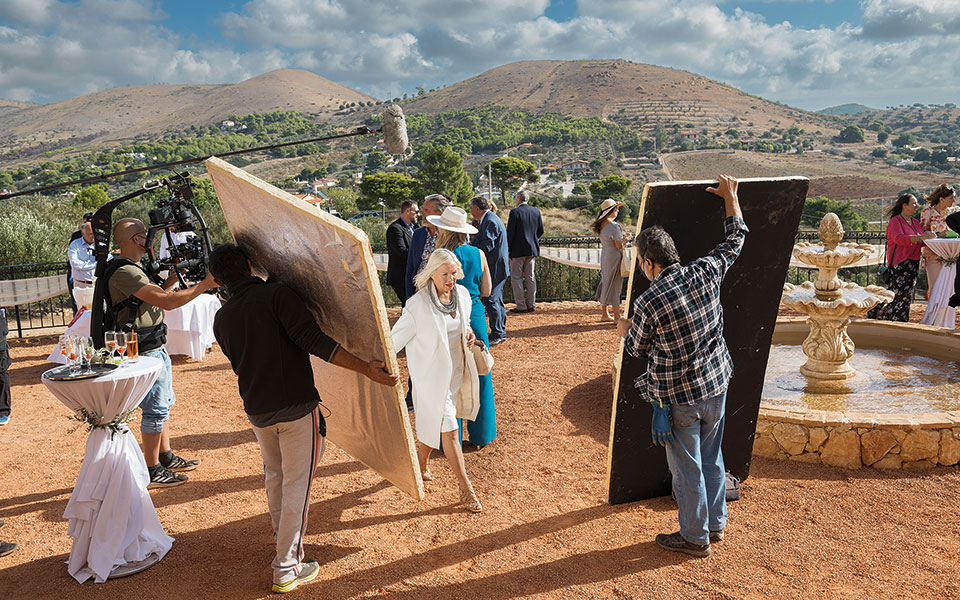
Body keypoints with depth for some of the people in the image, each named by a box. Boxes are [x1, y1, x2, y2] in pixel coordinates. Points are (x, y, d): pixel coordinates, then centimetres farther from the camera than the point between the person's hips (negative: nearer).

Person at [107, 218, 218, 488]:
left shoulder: (132, 268, 14)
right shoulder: (124, 272, -22)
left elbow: (155, 295, 22)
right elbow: (166, 302, -29)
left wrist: (171, 278, 11)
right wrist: (203, 285, -25)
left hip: (155, 347, 11)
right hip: (145, 351, -11)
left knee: (164, 403, 19)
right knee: (155, 410, -4)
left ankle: (166, 457, 31)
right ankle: (152, 471, 6)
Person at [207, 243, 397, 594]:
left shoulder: (221, 319, 5)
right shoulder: (275, 295, -14)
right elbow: (313, 340, -25)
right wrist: (367, 368, -26)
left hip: (256, 410, 6)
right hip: (297, 407, -6)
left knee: (274, 473, 27)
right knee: (296, 485, 5)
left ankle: (281, 535, 47)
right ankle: (287, 568, 13)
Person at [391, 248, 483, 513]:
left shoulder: (462, 294, -2)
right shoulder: (418, 305, -21)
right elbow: (396, 338, -16)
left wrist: (467, 330, -2)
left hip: (456, 371, 6)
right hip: (432, 375, -6)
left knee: (432, 423, 21)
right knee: (449, 430, -3)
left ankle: (420, 464, 45)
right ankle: (466, 488, 8)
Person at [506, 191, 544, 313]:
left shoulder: (515, 212, -11)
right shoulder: (536, 211, 5)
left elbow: (510, 233, -12)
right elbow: (541, 231, 10)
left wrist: (509, 249, -4)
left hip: (518, 250, -6)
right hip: (532, 249, 6)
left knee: (516, 277, 2)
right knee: (530, 277, 12)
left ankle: (521, 306, -1)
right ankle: (531, 304, 14)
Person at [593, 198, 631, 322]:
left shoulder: (601, 224, 5)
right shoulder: (613, 226, -20)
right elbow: (619, 245, -17)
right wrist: (625, 239, 1)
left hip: (605, 256, 9)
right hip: (614, 257, -9)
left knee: (606, 283, 15)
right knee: (614, 285, -3)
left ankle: (605, 314, 23)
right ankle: (617, 316, 2)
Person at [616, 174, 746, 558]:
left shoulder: (649, 303, -22)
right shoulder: (706, 272, -10)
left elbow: (638, 349, -5)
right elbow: (734, 240, 9)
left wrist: (625, 329, 17)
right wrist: (730, 197, 22)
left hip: (679, 397, -6)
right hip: (717, 386, 6)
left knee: (687, 468, 10)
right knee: (711, 459, 22)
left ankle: (694, 537, 25)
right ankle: (715, 523, 38)